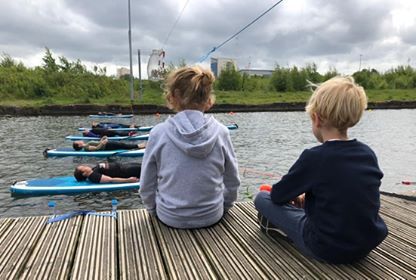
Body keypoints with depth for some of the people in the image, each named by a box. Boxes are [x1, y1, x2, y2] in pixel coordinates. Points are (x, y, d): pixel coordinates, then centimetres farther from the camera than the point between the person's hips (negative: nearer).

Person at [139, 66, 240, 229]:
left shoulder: (159, 133, -17)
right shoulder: (221, 132, -13)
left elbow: (146, 186, -7)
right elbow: (232, 182, -3)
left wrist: (154, 210, 13)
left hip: (170, 218, 0)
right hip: (211, 217, 1)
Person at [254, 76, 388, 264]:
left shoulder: (313, 157, -21)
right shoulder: (368, 154, -3)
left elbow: (278, 195, -9)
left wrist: (296, 194, 14)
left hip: (328, 249, -6)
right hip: (368, 244, 6)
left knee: (262, 198, 2)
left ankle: (279, 225, 24)